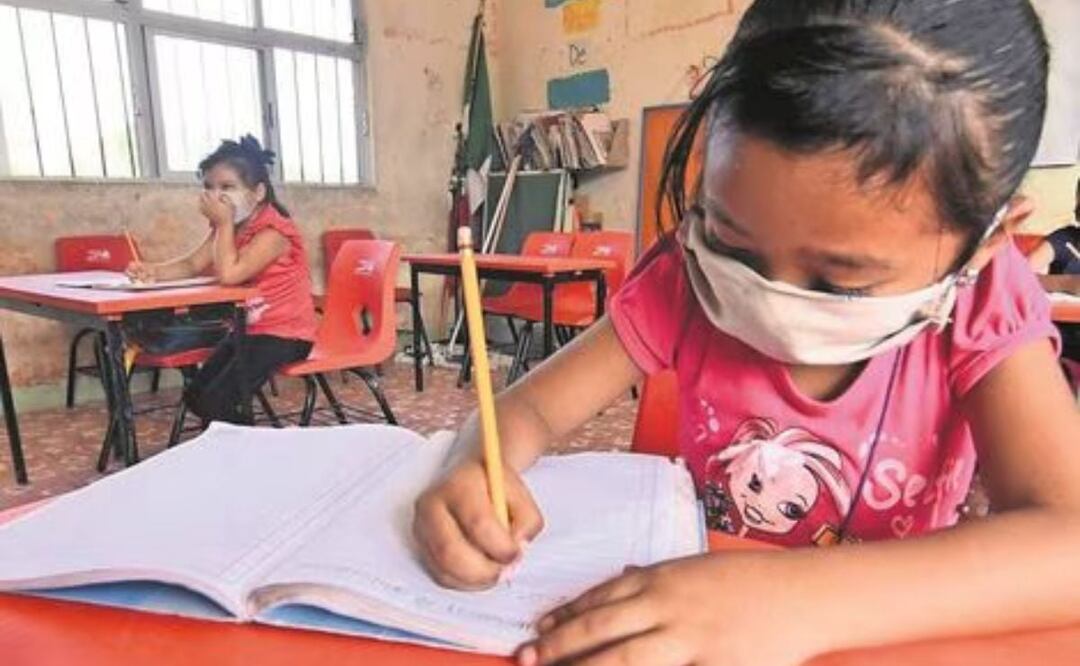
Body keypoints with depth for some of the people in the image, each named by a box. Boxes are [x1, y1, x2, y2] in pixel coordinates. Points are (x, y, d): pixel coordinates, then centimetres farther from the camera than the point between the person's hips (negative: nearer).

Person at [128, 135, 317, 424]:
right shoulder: (229, 227, 6)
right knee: (197, 395, 10)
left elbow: (228, 274, -30)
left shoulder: (273, 229, -22)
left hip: (284, 333, -9)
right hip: (248, 328, 9)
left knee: (219, 400, -18)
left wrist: (224, 223, -22)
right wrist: (153, 271, -14)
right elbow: (192, 265, 5)